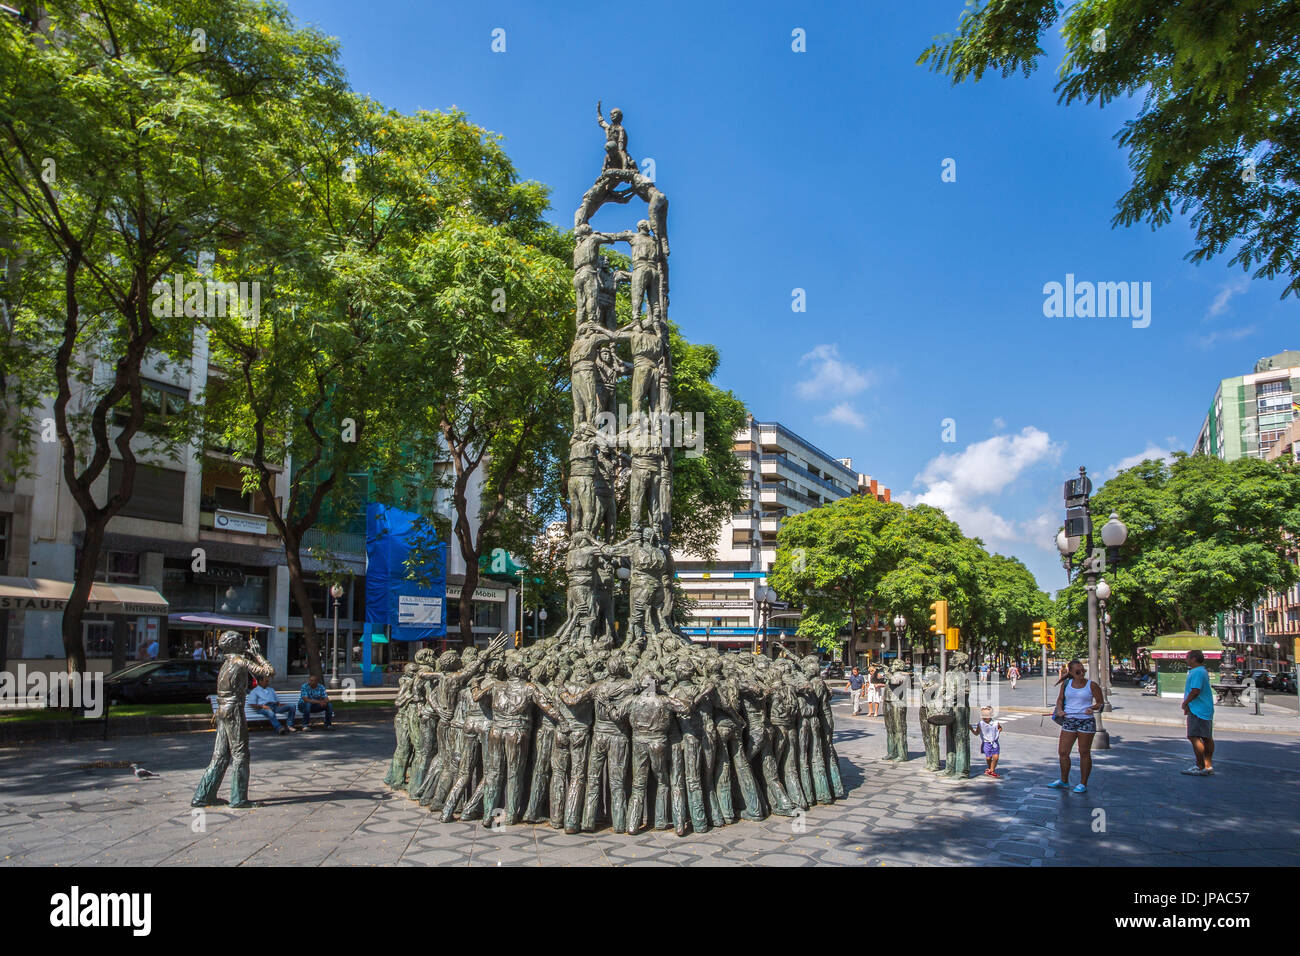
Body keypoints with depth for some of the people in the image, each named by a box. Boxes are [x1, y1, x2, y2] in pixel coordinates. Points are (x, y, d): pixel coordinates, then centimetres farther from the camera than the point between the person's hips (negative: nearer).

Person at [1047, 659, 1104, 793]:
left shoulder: (1091, 685, -3)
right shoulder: (1066, 684, 6)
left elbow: (1100, 703, 2)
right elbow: (1060, 699, 14)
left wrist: (1092, 708, -18)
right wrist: (1059, 710, -4)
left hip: (1086, 722, -3)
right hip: (1069, 721, 3)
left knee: (1084, 753, 3)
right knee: (1063, 752, 4)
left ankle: (1083, 784, 15)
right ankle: (1064, 781, 21)